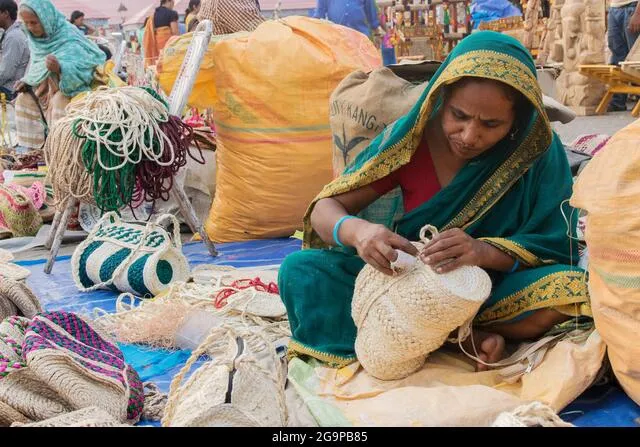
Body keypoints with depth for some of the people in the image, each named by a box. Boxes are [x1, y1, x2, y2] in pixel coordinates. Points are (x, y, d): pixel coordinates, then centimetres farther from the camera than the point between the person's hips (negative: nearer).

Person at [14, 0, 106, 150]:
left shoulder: (69, 36, -25)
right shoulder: (36, 37, -2)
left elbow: (84, 67, -33)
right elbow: (37, 66, 13)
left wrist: (60, 68, -50)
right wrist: (27, 81, -3)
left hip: (71, 85, -8)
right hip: (46, 83, 8)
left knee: (60, 101, -32)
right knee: (24, 99, 1)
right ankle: (33, 147, 7)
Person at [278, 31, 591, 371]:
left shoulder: (538, 152, -13)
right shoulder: (413, 136, -12)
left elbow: (549, 247, -13)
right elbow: (325, 209, -11)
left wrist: (483, 252, -35)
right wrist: (356, 231, -36)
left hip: (494, 288, -1)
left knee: (571, 291, -31)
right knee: (300, 271, -22)